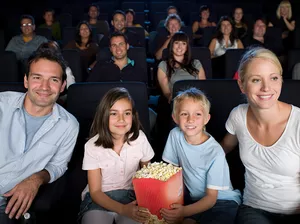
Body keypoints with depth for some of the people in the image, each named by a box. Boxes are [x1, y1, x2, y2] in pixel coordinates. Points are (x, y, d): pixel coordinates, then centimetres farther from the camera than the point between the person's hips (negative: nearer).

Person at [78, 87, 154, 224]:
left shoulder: (139, 138, -6)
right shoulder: (93, 146, -12)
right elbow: (95, 192, -9)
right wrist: (123, 209, -23)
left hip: (131, 197, 1)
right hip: (100, 200, -1)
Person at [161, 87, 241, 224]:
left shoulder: (215, 152, -23)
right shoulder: (175, 135, -11)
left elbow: (211, 197, -17)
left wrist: (184, 212, -33)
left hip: (222, 202, -5)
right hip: (194, 197, 5)